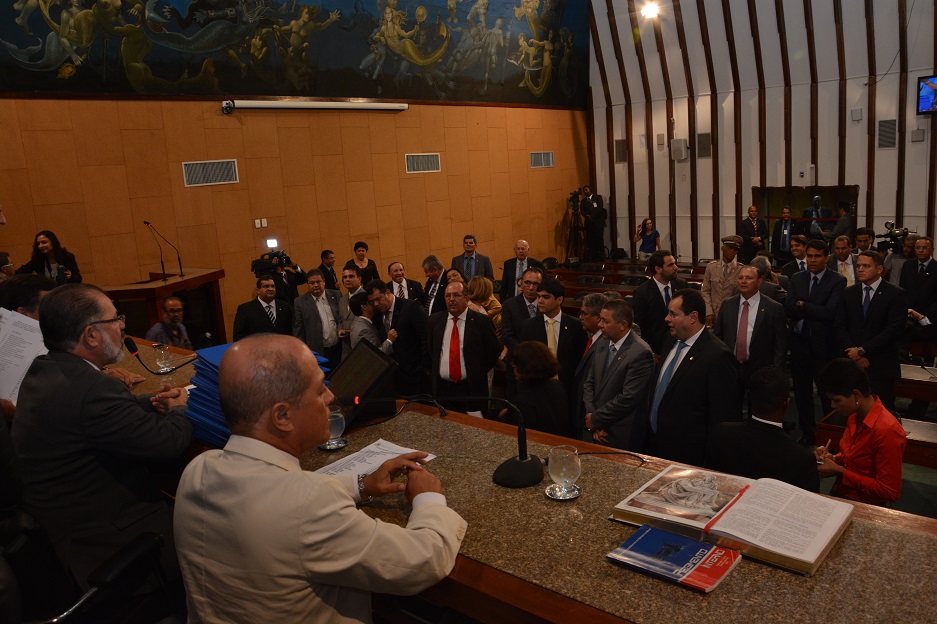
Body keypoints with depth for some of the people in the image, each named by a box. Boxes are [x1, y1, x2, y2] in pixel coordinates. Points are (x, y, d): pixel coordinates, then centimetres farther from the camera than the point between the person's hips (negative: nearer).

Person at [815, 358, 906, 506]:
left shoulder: (886, 432, -23)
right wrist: (835, 458, 1)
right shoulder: (855, 416, 3)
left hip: (864, 506, -8)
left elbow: (889, 492, -19)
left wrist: (840, 472, -18)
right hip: (840, 493, 8)